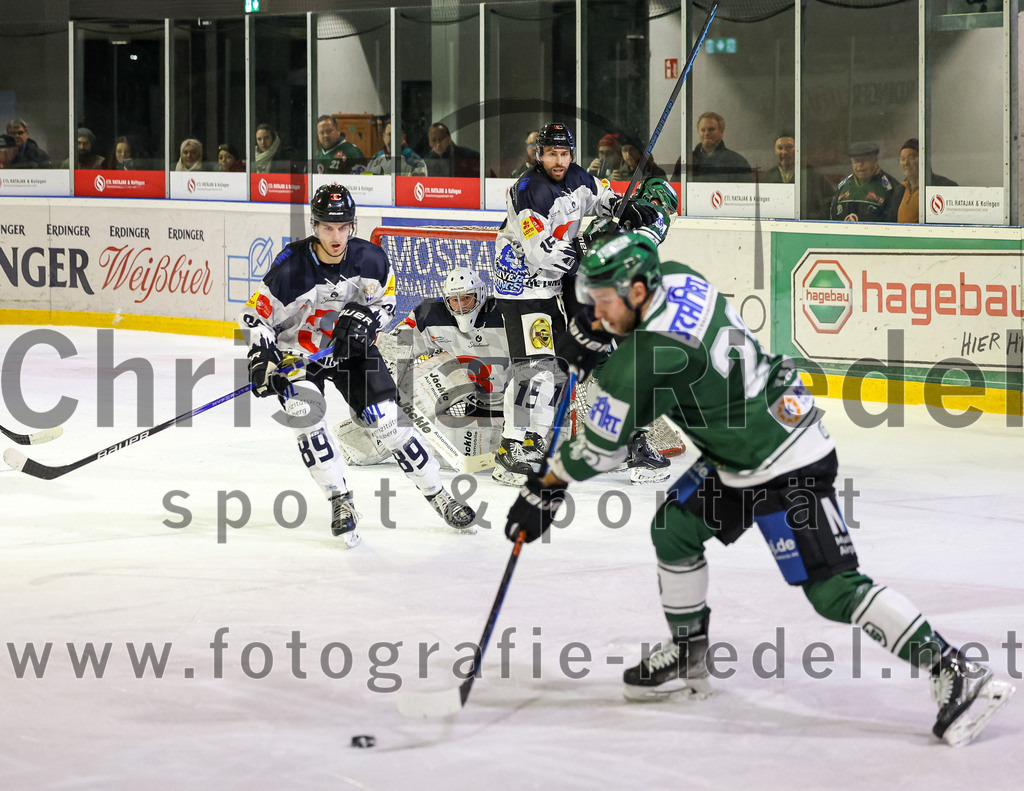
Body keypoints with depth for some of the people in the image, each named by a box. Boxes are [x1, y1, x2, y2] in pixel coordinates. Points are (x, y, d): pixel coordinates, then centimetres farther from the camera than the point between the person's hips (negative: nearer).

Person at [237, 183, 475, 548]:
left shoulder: (370, 258, -17)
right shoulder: (290, 267, -26)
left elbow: (386, 298, 2)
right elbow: (258, 314, -16)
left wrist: (366, 318, -18)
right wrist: (262, 356, -29)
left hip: (350, 348, 2)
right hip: (297, 351, -2)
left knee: (387, 419, -7)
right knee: (304, 413, -26)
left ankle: (438, 495, 7)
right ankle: (340, 502, -14)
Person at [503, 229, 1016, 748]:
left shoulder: (642, 362, -25)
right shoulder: (675, 278, 0)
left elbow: (602, 448, -14)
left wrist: (545, 489, -2)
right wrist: (603, 355, 10)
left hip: (785, 469, -10)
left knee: (832, 588, -13)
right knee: (674, 529, 13)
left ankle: (956, 674, -13)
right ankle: (686, 657, 27)